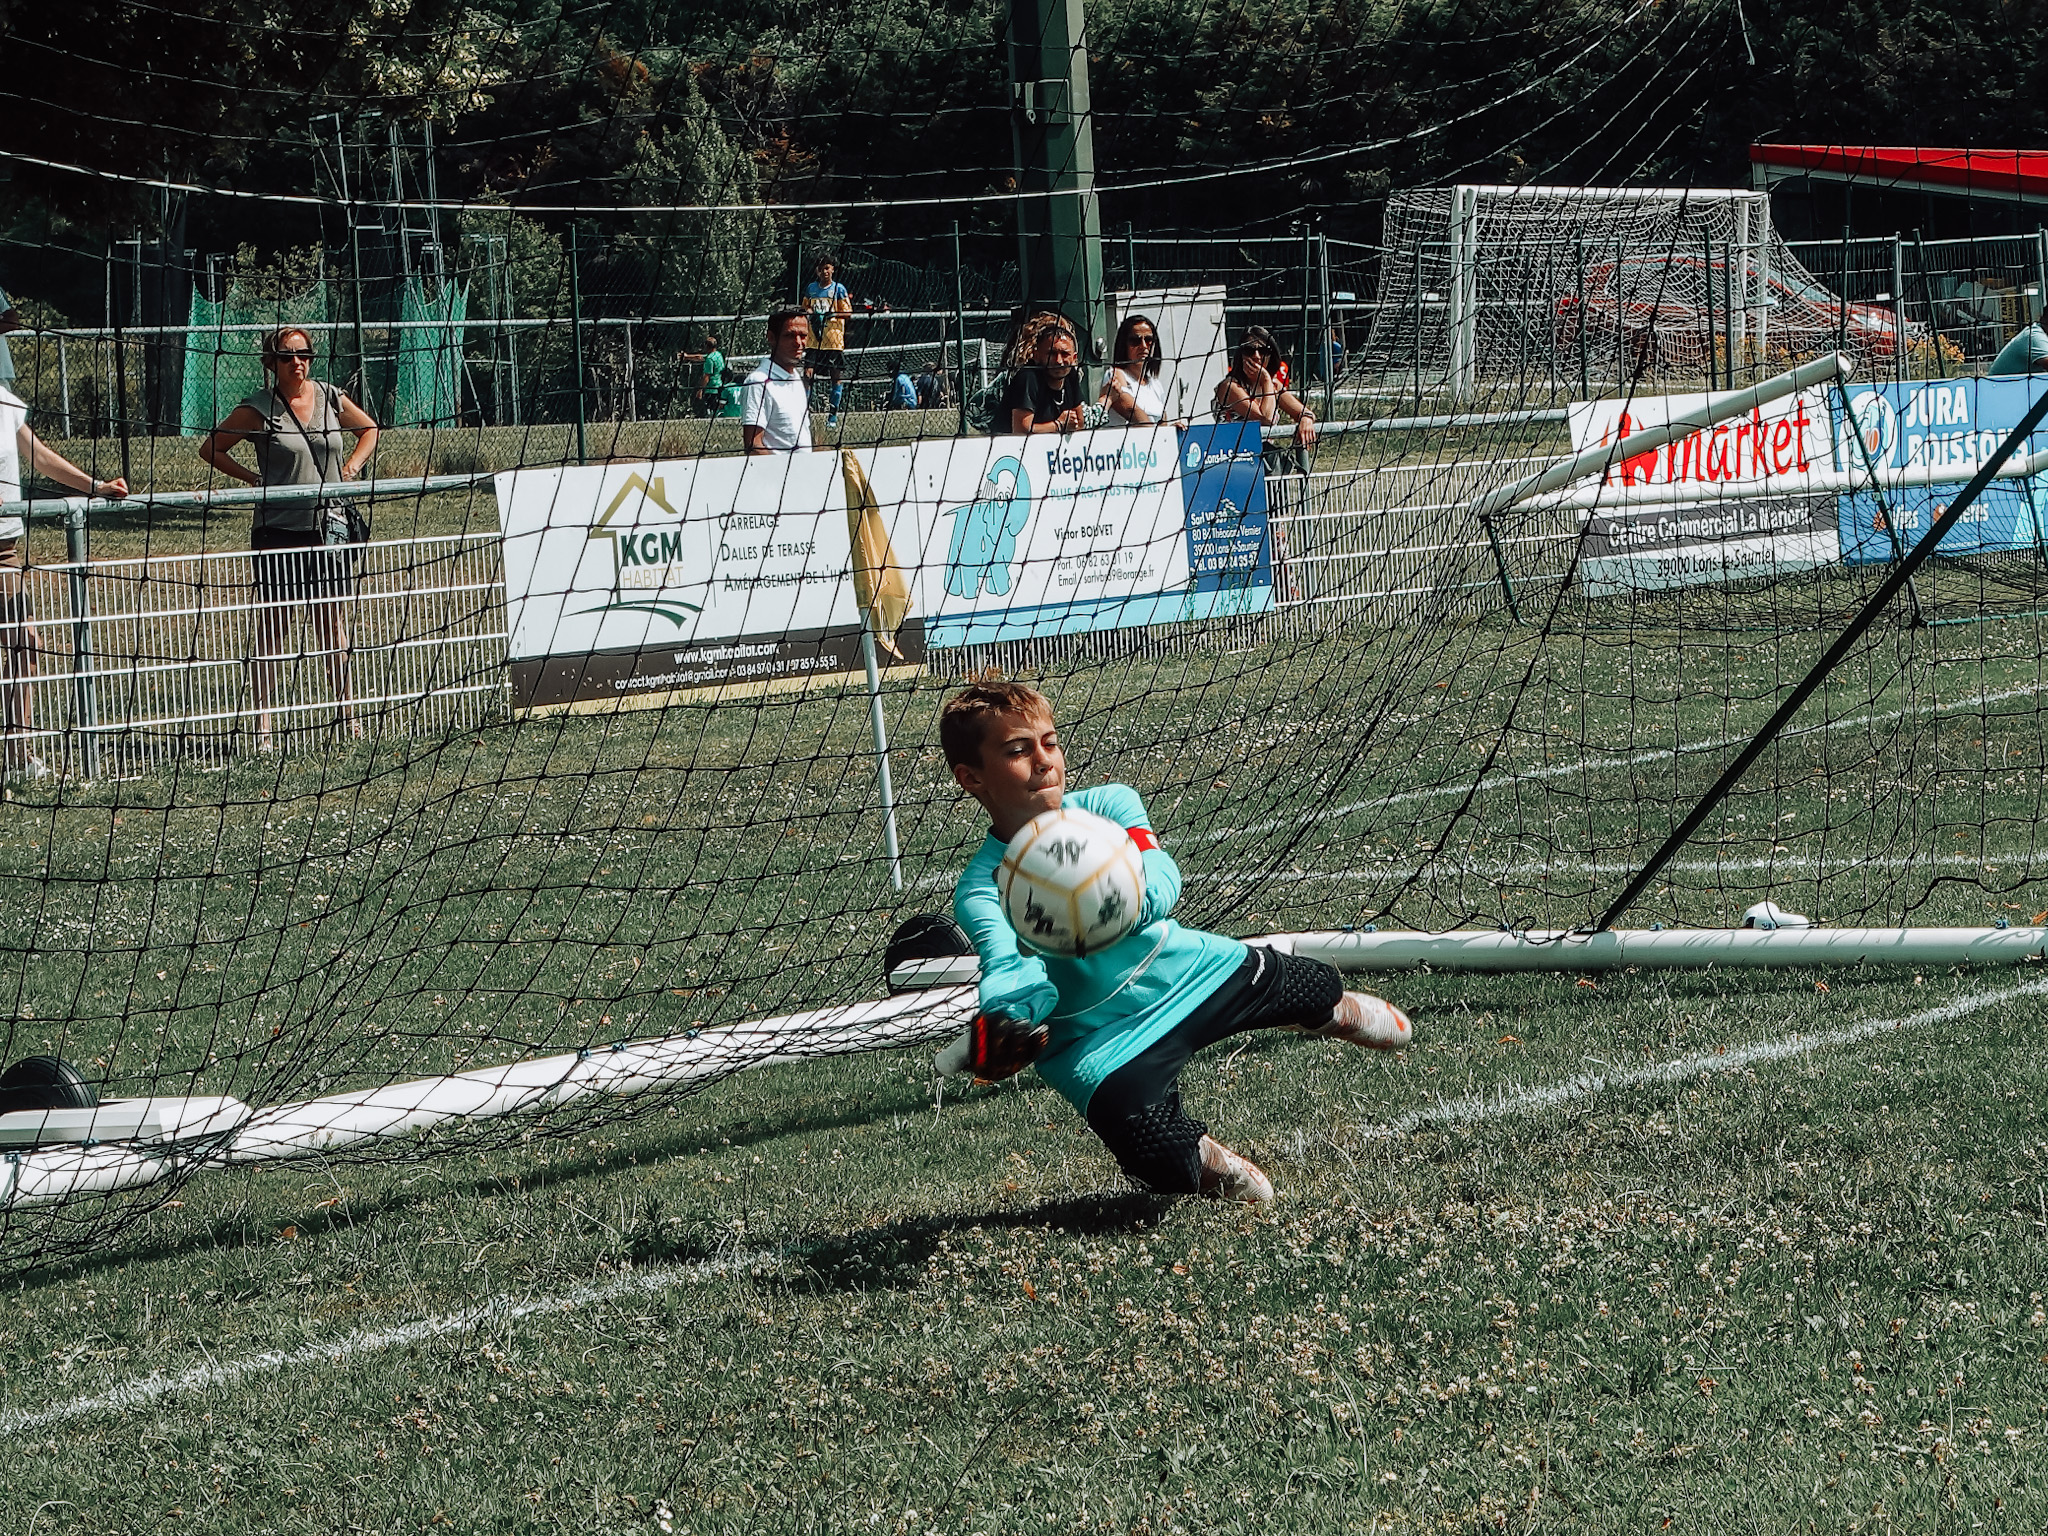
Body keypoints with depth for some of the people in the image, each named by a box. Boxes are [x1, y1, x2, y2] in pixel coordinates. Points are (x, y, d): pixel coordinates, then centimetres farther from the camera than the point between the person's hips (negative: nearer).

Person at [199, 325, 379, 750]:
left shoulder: (331, 399, 7)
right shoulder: (259, 408, -5)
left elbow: (369, 428, 26)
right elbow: (211, 448, 3)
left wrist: (351, 467, 10)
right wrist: (254, 479, -4)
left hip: (328, 524, 4)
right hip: (278, 527, -4)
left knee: (331, 619, 9)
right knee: (272, 624, -3)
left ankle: (345, 711, 18)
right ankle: (263, 723, -2)